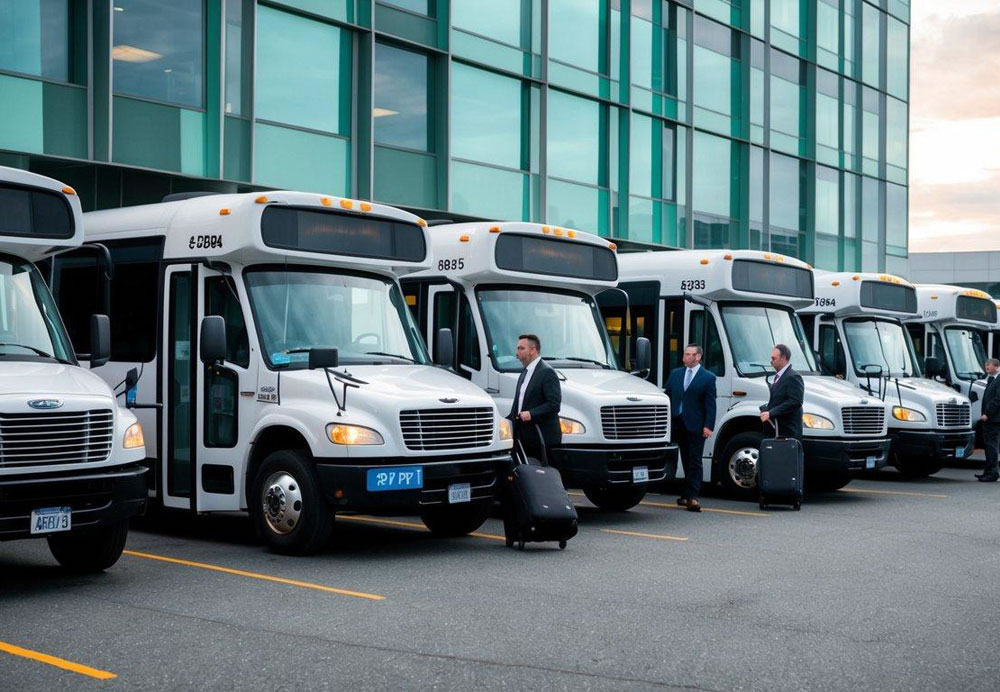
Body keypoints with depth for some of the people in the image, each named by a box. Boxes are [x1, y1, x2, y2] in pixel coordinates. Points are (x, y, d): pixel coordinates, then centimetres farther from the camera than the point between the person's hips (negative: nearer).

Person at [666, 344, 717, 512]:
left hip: (695, 426, -4)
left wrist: (708, 426, -12)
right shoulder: (675, 374, 13)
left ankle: (692, 497, -5)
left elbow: (710, 404, -4)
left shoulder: (708, 378, 0)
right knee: (686, 460, 9)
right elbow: (668, 397, 15)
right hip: (678, 423, 4)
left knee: (694, 462, -3)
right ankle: (688, 495, 16)